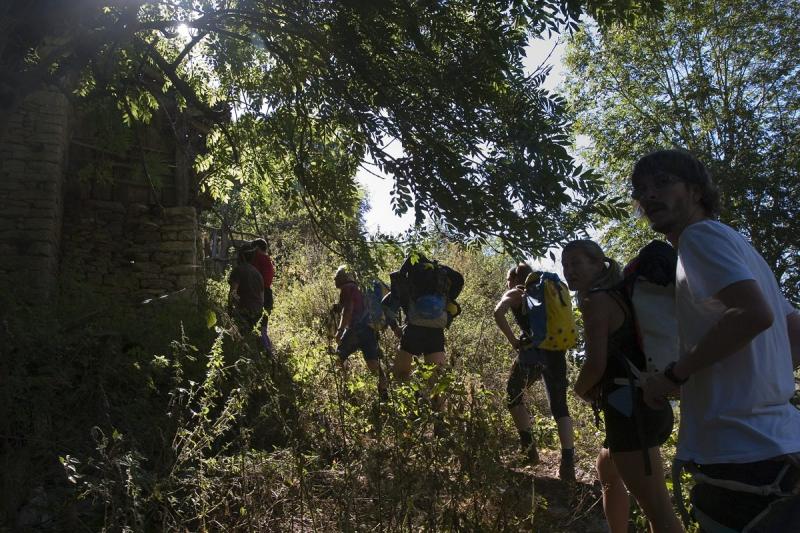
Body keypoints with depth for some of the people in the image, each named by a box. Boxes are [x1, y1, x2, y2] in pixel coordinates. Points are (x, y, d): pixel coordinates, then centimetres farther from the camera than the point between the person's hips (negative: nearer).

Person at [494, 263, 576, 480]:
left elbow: (498, 313, -10)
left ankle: (528, 447, 10)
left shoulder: (514, 294, 11)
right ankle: (568, 463, -1)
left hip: (533, 350, -5)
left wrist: (513, 341, -6)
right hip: (557, 350, 5)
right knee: (559, 406, 8)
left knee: (513, 396, 16)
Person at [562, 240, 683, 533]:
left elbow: (596, 363, -20)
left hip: (628, 408, -11)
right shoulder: (616, 296, 19)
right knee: (608, 473, 32)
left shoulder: (595, 301, -9)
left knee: (657, 508, -12)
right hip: (647, 403, 11)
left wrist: (580, 390, 0)